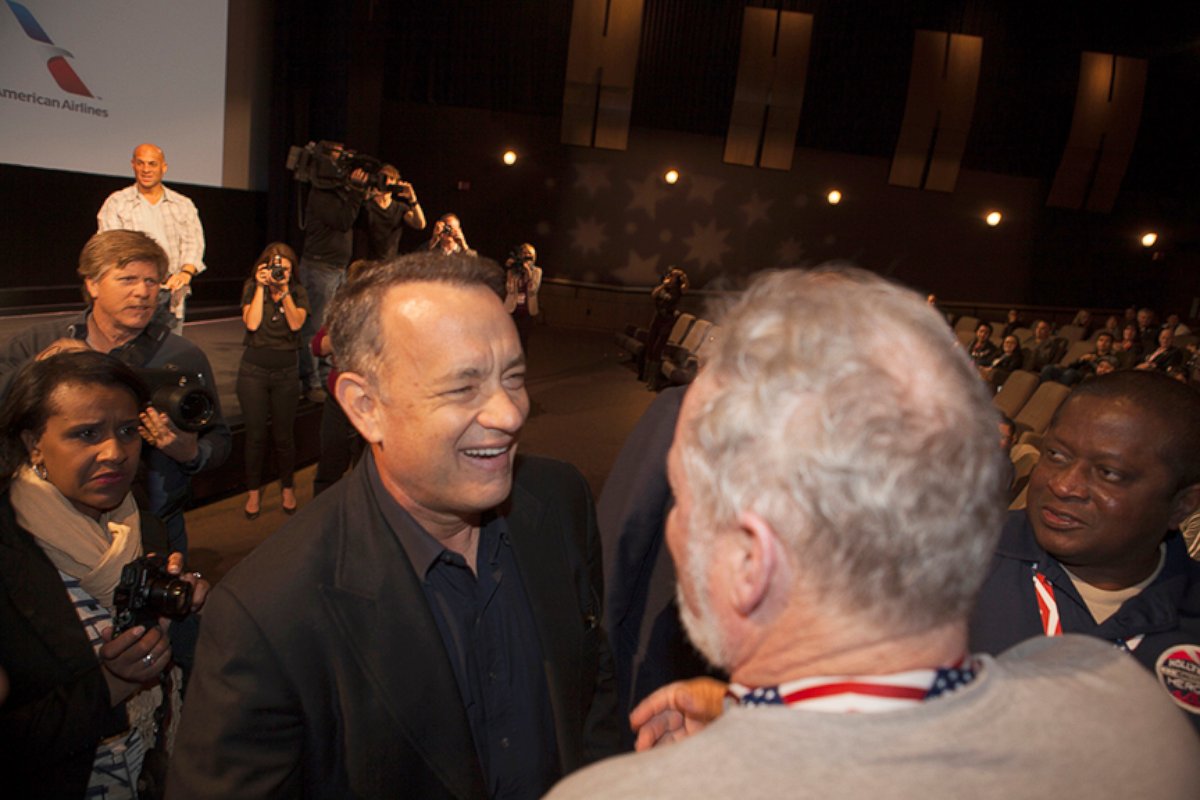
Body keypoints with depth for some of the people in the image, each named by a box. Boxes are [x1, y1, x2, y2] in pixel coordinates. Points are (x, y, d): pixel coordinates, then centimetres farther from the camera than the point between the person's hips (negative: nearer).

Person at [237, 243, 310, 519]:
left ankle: (287, 486, 26)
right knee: (255, 434, 5)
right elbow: (252, 323, -14)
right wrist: (261, 287, -13)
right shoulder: (252, 288, 0)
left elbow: (296, 323, -14)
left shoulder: (298, 292, 2)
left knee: (283, 434, 6)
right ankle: (254, 491, 21)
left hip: (286, 371, 0)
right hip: (253, 369, 0)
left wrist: (284, 290, -19)